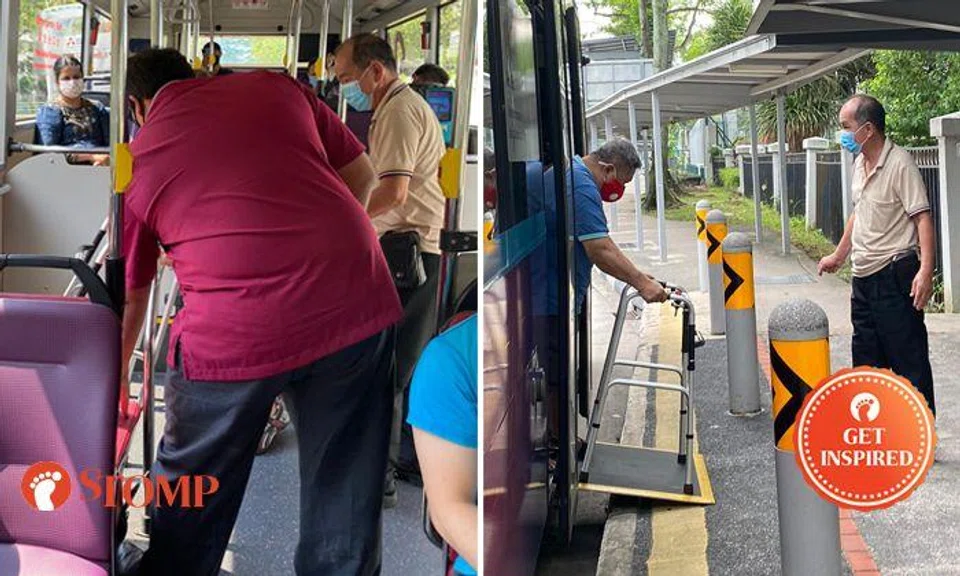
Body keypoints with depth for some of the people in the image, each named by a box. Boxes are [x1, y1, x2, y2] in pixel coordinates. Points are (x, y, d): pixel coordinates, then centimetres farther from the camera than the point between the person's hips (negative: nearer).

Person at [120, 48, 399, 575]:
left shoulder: (139, 161, 14)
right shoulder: (277, 87, 16)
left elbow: (129, 299, 22)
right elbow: (361, 176, 20)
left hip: (234, 332, -1)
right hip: (357, 302, 2)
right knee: (344, 503, 18)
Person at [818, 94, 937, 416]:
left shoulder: (900, 164, -16)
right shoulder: (860, 163, 11)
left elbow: (923, 218, -21)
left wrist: (926, 270, -30)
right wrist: (839, 255, 28)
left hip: (895, 276, -9)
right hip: (864, 277, 9)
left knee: (909, 359, -3)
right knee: (866, 357, 16)